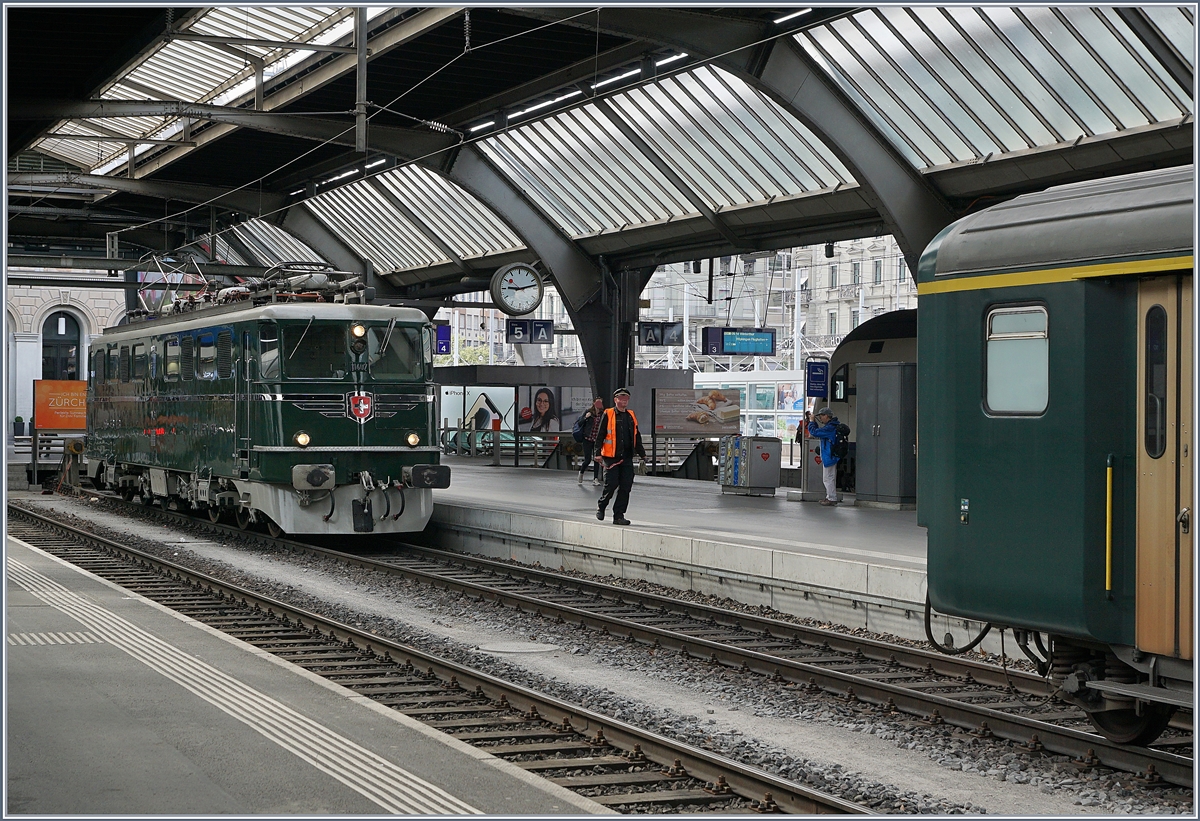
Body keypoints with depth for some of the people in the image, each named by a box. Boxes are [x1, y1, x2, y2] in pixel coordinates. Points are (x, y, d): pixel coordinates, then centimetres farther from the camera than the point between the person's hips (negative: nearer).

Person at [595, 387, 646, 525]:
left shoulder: (631, 416, 15)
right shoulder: (608, 415, -2)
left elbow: (636, 437, 21)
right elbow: (600, 435, -3)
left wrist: (642, 454, 17)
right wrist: (598, 453, -10)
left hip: (627, 458, 5)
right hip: (611, 457, -5)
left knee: (625, 487, 0)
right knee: (611, 485, -6)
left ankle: (619, 515, 7)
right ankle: (601, 508, 19)